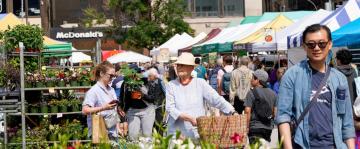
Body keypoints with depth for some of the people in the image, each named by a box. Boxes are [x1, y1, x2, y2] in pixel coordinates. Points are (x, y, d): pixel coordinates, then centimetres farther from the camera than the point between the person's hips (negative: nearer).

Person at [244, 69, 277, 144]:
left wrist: (247, 127, -11)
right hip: (268, 127, 6)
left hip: (255, 127, -6)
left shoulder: (252, 93, -9)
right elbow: (275, 112, 10)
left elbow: (247, 111, -15)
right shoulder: (273, 94, 8)